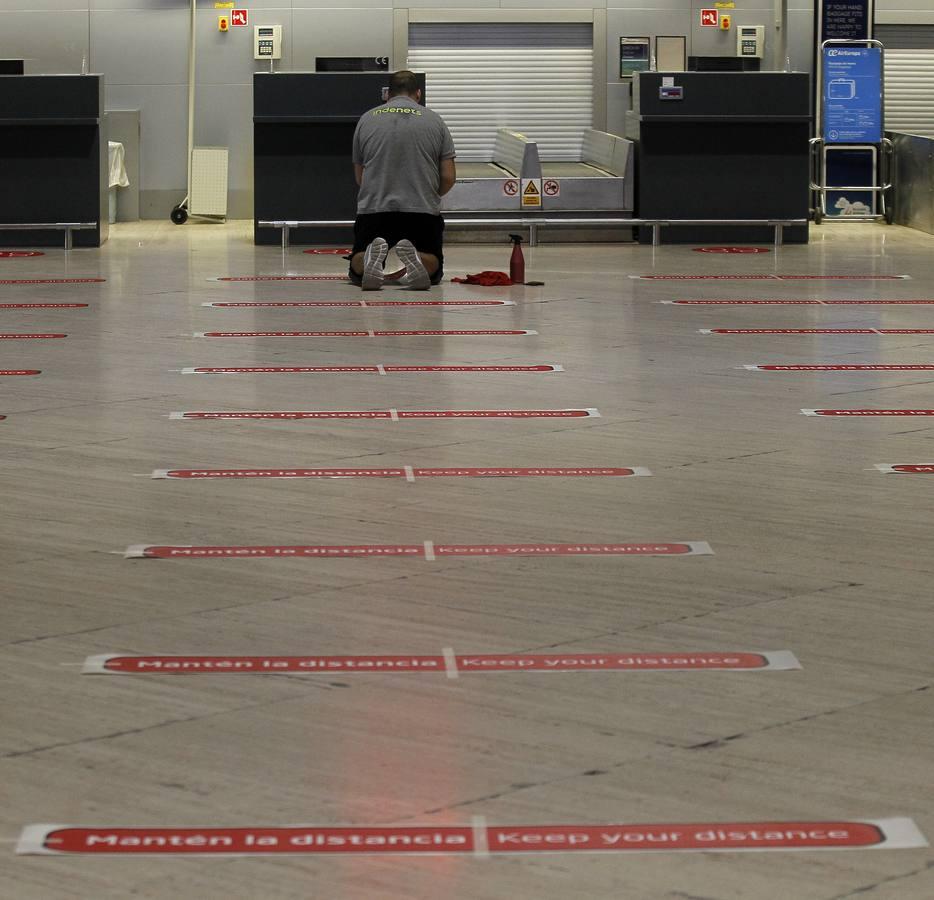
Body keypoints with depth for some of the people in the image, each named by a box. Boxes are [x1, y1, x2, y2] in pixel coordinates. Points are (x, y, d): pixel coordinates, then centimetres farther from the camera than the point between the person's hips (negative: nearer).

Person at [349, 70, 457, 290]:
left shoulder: (366, 120, 11)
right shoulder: (435, 121, 7)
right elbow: (448, 177, 5)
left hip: (373, 209, 1)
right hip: (422, 213, -1)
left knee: (357, 272, 14)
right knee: (432, 269, 15)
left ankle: (373, 258, -20)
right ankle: (415, 259, -19)